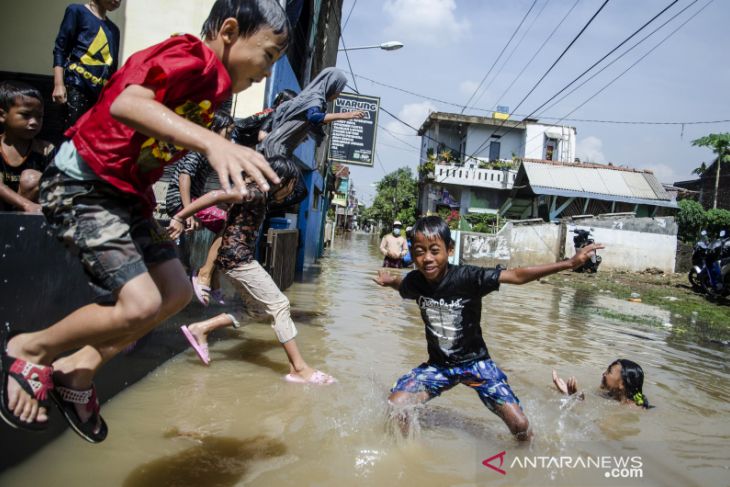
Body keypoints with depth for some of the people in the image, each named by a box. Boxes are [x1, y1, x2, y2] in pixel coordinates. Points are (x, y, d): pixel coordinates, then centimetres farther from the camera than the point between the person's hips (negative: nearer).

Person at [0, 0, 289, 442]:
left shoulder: (213, 82, 10)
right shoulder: (190, 57, -18)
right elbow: (125, 104, -37)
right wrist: (211, 141, -50)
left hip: (127, 194, 10)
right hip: (82, 184, -10)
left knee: (177, 293, 8)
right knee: (141, 304, -18)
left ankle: (77, 371, 20)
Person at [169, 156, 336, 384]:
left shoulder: (261, 198, 14)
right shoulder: (255, 195, -15)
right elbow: (215, 196, -23)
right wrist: (179, 218, -23)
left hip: (238, 259, 10)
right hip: (237, 258, -10)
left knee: (256, 308, 15)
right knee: (280, 305, -7)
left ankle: (201, 329, 16)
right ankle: (299, 369, -4)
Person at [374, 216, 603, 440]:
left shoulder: (467, 277, -25)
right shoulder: (415, 281, -14)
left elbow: (517, 275, -27)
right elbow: (402, 285, 15)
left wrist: (570, 263, -31)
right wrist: (389, 280, 0)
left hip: (475, 362, -2)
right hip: (438, 364, 3)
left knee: (520, 425, -7)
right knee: (394, 407, -15)